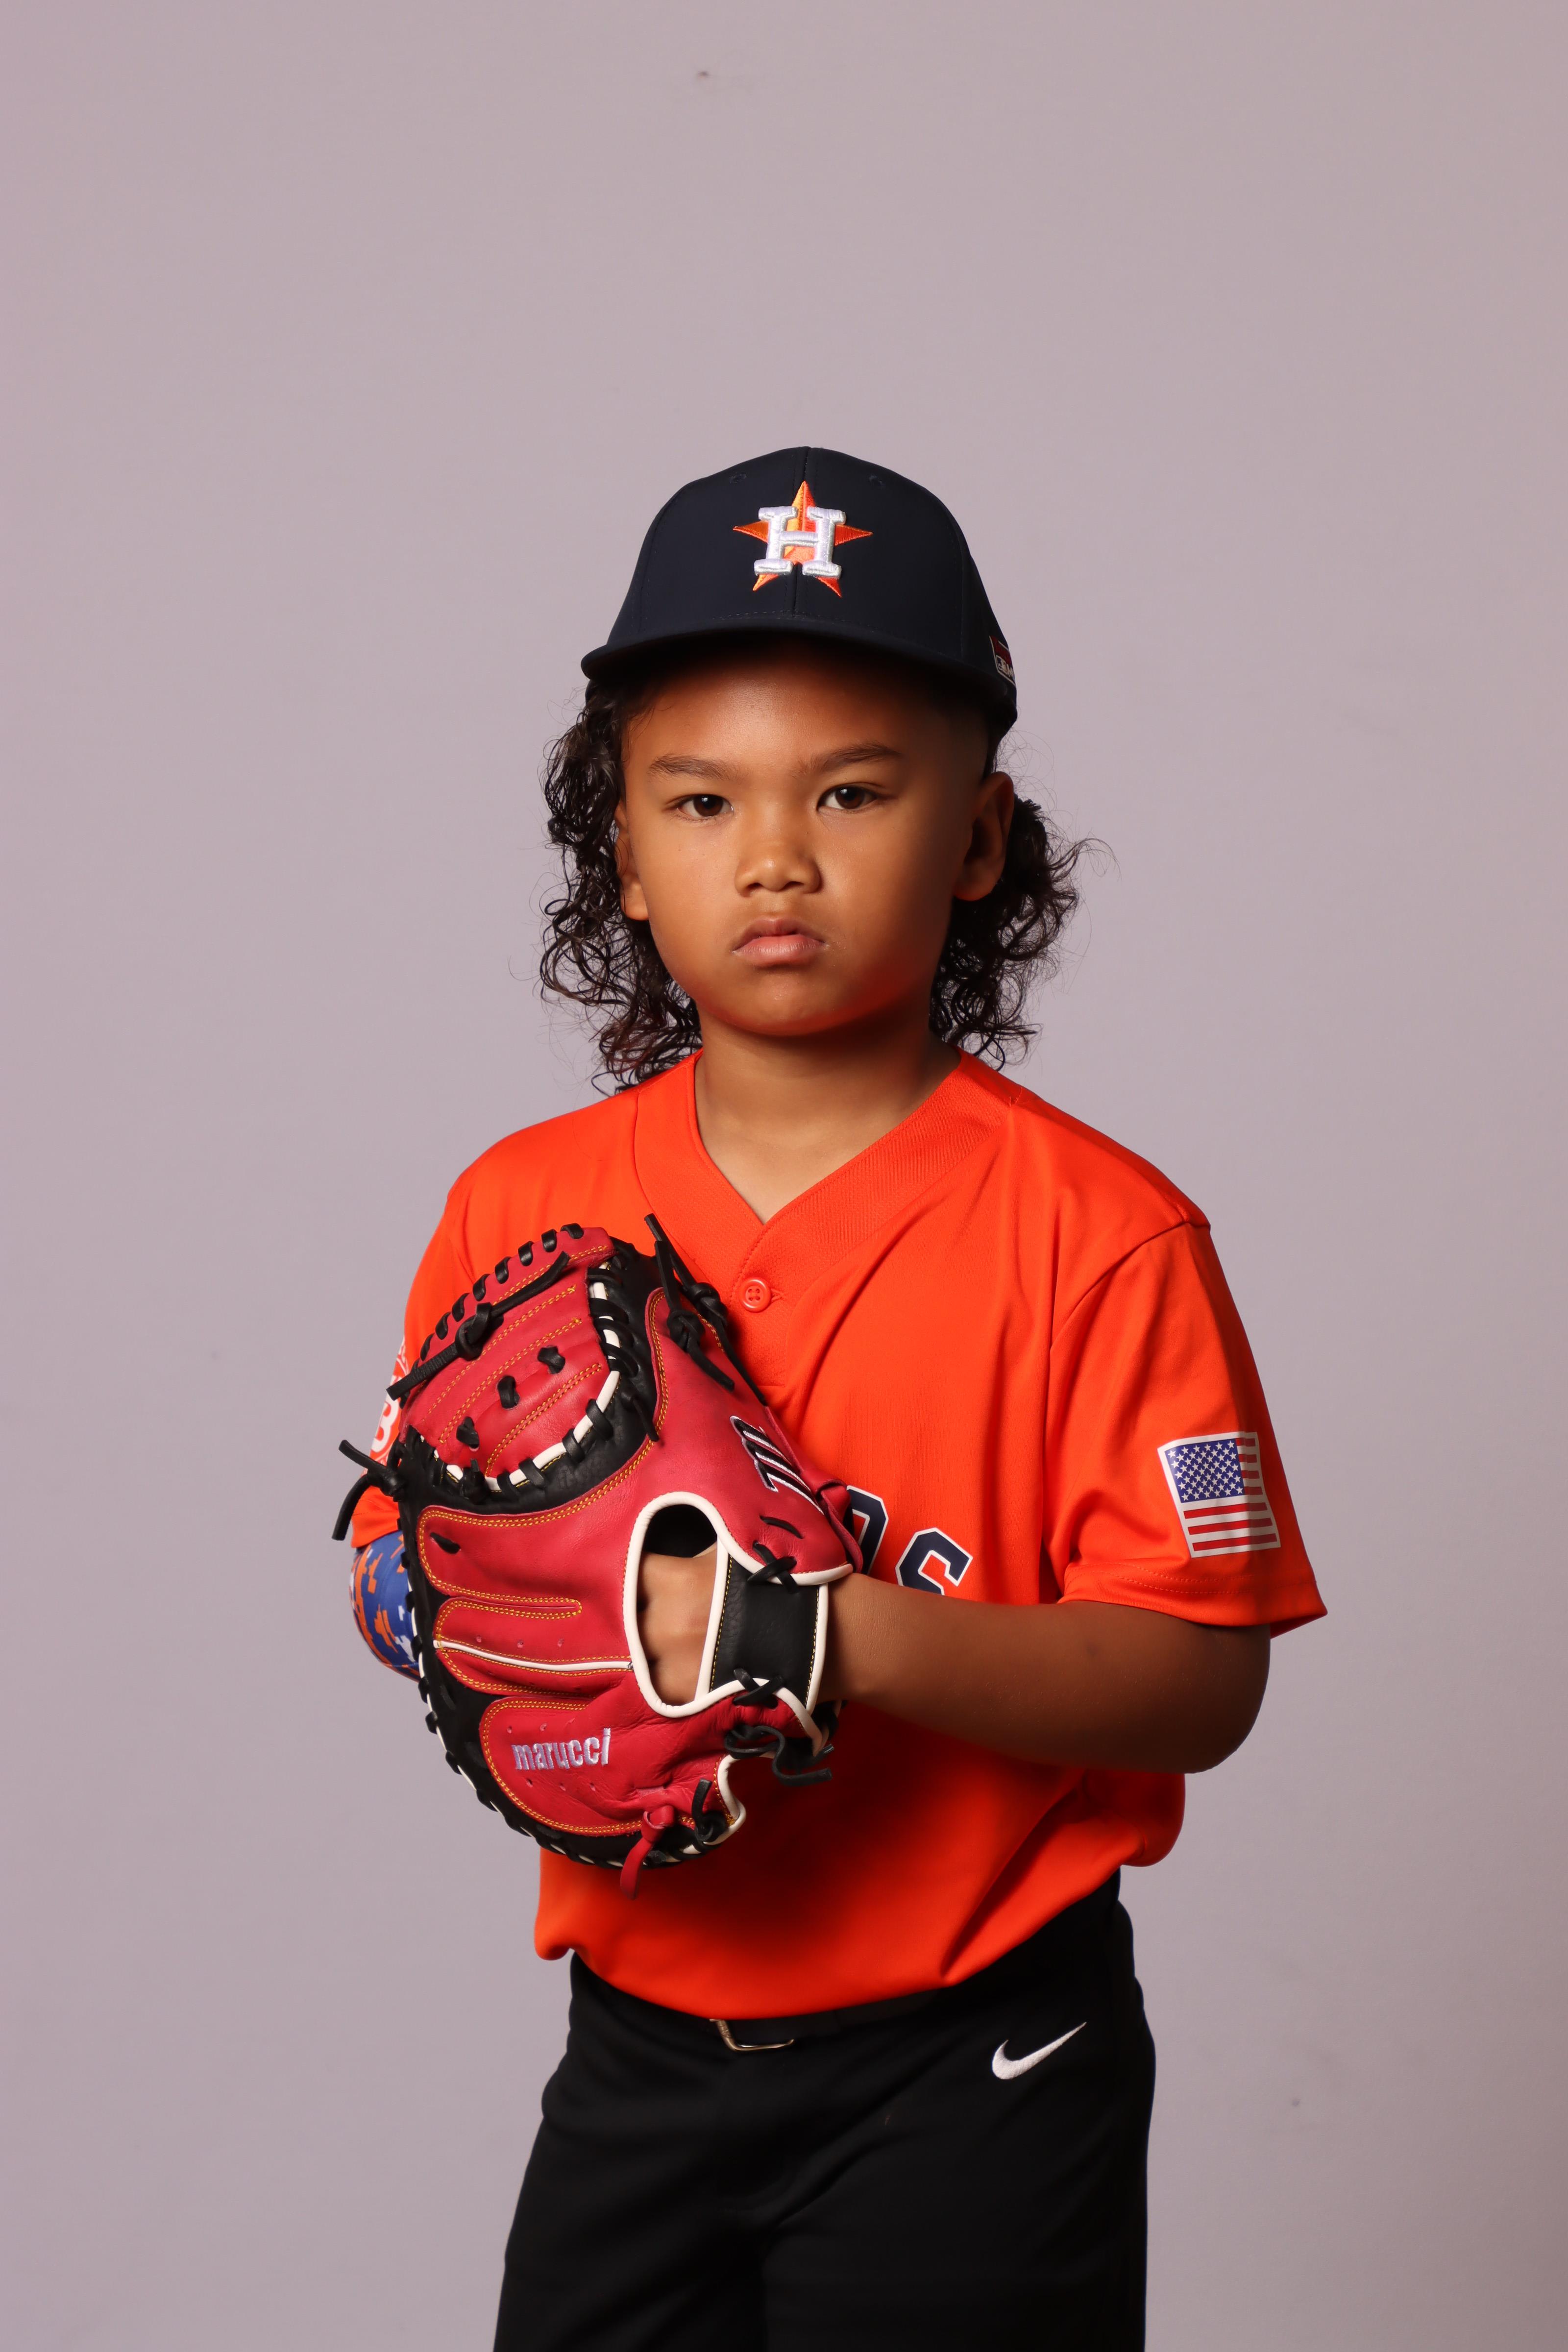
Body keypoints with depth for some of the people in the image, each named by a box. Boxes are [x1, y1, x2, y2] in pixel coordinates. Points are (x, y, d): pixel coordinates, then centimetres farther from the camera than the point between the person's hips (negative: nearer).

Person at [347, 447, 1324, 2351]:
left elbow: (1201, 1677, -15)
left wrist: (854, 1637, -28)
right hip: (637, 2054, 4)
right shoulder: (523, 1209, 1)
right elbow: (402, 1564, 9)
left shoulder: (1096, 1232, -11)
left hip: (970, 2076, -3)